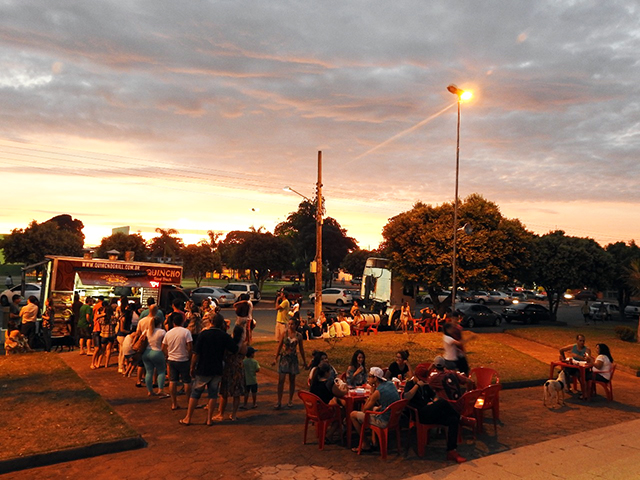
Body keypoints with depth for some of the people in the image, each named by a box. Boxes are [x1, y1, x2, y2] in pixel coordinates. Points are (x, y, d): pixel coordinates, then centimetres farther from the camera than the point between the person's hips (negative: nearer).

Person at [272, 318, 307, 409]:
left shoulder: (298, 336, -2)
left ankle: (290, 400, 23)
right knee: (281, 380, -5)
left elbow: (301, 349, 8)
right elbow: (279, 346, 2)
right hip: (283, 357, -1)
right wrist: (276, 358, 1)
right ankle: (279, 402, 0)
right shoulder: (285, 333, -4)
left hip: (293, 358, 1)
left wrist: (304, 361, 14)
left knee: (292, 381, 10)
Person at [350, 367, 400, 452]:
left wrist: (372, 390, -8)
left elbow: (365, 409, -8)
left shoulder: (377, 392, -21)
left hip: (384, 422, -8)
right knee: (372, 408, 33)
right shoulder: (391, 384, 1)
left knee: (353, 415, 1)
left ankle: (365, 444, 12)